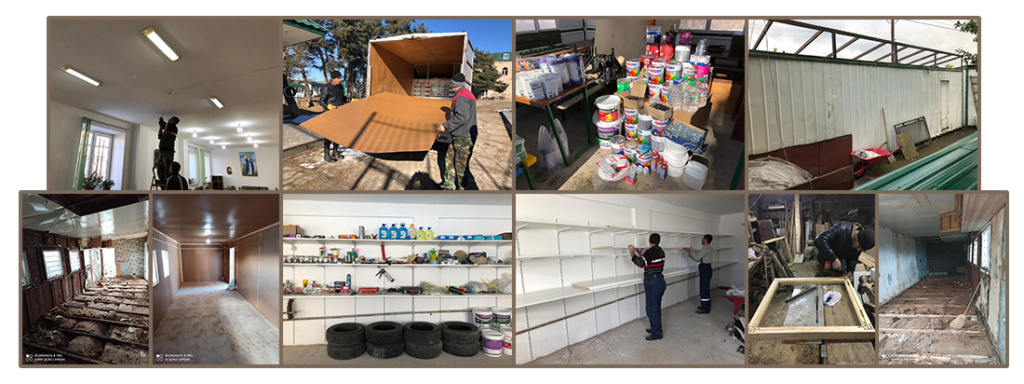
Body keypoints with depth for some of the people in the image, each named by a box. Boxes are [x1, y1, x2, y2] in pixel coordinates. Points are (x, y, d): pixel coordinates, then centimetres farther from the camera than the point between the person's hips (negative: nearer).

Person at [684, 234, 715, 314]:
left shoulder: (706, 248, -16)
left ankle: (705, 308, -2)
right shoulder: (706, 248, 15)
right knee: (705, 288, 16)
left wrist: (692, 250, -6)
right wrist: (689, 252, 15)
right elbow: (697, 259, 18)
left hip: (705, 269, -10)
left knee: (704, 288, -6)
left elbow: (697, 258, -20)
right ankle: (706, 305, 24)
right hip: (705, 269, 10)